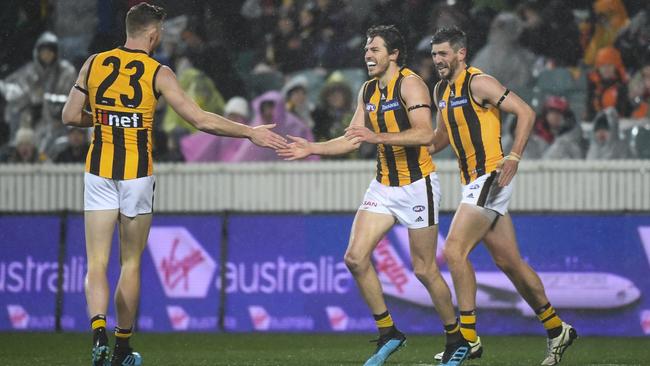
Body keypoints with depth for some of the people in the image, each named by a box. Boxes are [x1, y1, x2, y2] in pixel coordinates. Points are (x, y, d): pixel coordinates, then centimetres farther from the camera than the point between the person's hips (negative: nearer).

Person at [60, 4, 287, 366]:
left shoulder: (95, 63, 2)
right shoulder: (158, 73, -7)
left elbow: (71, 116, 3)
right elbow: (201, 119, -12)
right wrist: (251, 132, -4)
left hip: (99, 172, 2)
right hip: (137, 173, -2)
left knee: (97, 264, 1)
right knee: (131, 264, 13)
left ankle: (99, 331, -24)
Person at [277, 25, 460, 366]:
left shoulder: (410, 83, -14)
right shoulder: (368, 90, 9)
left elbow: (425, 134, -27)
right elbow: (353, 139, 16)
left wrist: (379, 137, -35)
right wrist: (311, 148, 6)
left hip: (417, 184, -7)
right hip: (383, 185, 7)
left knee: (424, 269, -2)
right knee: (355, 257, -6)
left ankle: (456, 337, 16)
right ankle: (388, 334, 4)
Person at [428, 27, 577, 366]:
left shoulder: (478, 83, -12)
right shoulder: (441, 90, 14)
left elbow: (525, 112, -15)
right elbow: (443, 134, 28)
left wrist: (513, 157, -22)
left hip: (490, 177, -9)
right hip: (473, 182, 9)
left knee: (453, 251, -16)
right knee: (509, 262, 11)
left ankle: (467, 338, -11)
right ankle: (557, 330, 22)